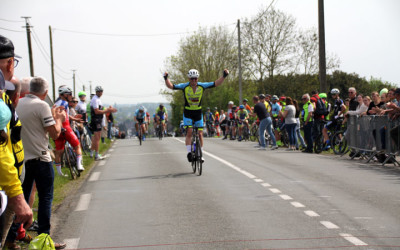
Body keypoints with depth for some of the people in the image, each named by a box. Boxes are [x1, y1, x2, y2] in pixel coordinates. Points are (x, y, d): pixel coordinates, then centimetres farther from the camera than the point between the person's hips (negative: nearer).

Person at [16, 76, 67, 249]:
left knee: (22, 197, 15)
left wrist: (52, 115, 22)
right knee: (45, 198, -1)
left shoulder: (18, 104, 8)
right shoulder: (42, 106, -14)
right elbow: (55, 133, -13)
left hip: (22, 157, 7)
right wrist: (59, 118, 4)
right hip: (40, 159, -7)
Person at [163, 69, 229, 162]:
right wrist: (166, 78, -33)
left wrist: (224, 76, -22)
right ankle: (189, 152, -8)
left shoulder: (202, 86, -10)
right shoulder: (184, 86, -13)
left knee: (200, 134, 0)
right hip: (188, 113, -2)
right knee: (189, 132, -16)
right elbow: (170, 86, -16)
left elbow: (216, 84, -9)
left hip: (198, 113, 2)